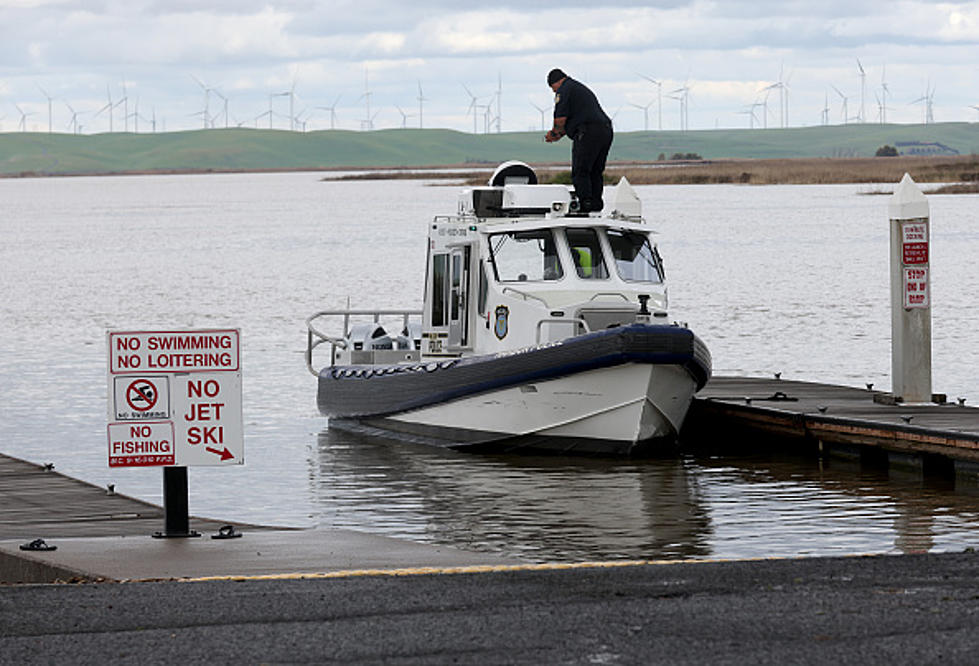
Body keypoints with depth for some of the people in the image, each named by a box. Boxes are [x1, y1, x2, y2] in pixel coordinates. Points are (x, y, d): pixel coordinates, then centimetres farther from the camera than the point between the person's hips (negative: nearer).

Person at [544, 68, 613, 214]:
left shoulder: (564, 90, 1)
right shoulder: (582, 88, 30)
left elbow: (561, 118, -8)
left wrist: (555, 132, 11)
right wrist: (559, 134, 30)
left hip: (588, 133, -9)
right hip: (606, 130, 9)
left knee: (580, 172, -7)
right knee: (595, 172, 14)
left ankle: (586, 203, -17)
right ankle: (597, 203, 11)